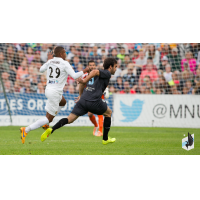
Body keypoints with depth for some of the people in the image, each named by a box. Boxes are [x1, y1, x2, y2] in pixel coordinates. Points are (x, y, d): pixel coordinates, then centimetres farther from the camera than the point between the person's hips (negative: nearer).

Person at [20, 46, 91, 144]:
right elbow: (74, 76, -15)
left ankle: (46, 122, 25)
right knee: (49, 118, -2)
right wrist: (84, 71, 0)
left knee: (63, 102, 35)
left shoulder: (50, 62, 6)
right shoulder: (64, 64, -11)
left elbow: (41, 69, 22)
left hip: (48, 89, 8)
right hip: (55, 93, -8)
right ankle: (26, 130, -12)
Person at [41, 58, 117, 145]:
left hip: (83, 101, 6)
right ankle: (105, 139, 24)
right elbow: (95, 71, -17)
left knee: (70, 119, 2)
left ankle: (51, 130, -22)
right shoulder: (107, 74, 2)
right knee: (108, 113, 21)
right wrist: (85, 81, -21)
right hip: (94, 102, -6)